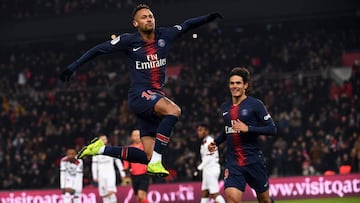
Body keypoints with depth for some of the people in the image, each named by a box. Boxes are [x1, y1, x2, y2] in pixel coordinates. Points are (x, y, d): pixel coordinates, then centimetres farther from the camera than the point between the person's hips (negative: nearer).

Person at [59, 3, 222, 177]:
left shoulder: (164, 36, 6)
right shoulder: (128, 40, -5)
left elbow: (186, 25, 22)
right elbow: (98, 50, 2)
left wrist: (209, 18, 17)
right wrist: (73, 67, 0)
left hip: (157, 97, 6)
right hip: (139, 95, -6)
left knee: (148, 157, -1)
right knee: (173, 110, -35)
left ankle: (101, 149, 16)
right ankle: (156, 162, -34)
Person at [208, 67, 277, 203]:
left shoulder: (255, 104, -6)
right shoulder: (225, 107, 12)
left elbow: (272, 129, -11)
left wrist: (248, 128, -20)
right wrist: (215, 142, 14)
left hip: (253, 160, -3)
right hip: (233, 163, 3)